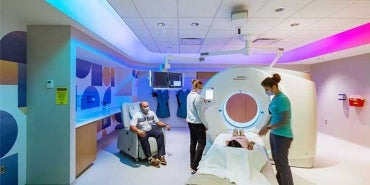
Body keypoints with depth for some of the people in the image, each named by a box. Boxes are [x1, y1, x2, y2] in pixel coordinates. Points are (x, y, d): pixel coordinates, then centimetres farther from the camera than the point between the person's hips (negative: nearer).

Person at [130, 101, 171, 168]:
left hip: (151, 130, 5)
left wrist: (165, 125, -7)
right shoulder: (137, 115, -11)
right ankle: (150, 158, -34)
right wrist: (138, 130, -42)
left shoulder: (152, 113, 5)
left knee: (160, 133, -23)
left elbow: (157, 122, 11)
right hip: (142, 132, -4)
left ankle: (160, 155, -23)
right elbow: (132, 126, -21)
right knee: (144, 138, -37)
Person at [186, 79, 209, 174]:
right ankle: (194, 166, -2)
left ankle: (192, 163, 23)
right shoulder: (198, 97, -20)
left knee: (193, 142, 15)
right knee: (202, 143, 0)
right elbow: (200, 113, -19)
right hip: (198, 123, -9)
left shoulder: (189, 95, 7)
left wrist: (203, 102, 6)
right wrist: (206, 124, -11)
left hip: (190, 122, 9)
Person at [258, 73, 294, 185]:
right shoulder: (274, 98, 8)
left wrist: (268, 127, -19)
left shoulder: (282, 99, -18)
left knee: (282, 164, 2)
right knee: (277, 162, 16)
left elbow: (284, 121, -21)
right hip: (274, 134, 9)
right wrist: (266, 127, 9)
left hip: (282, 136, -9)